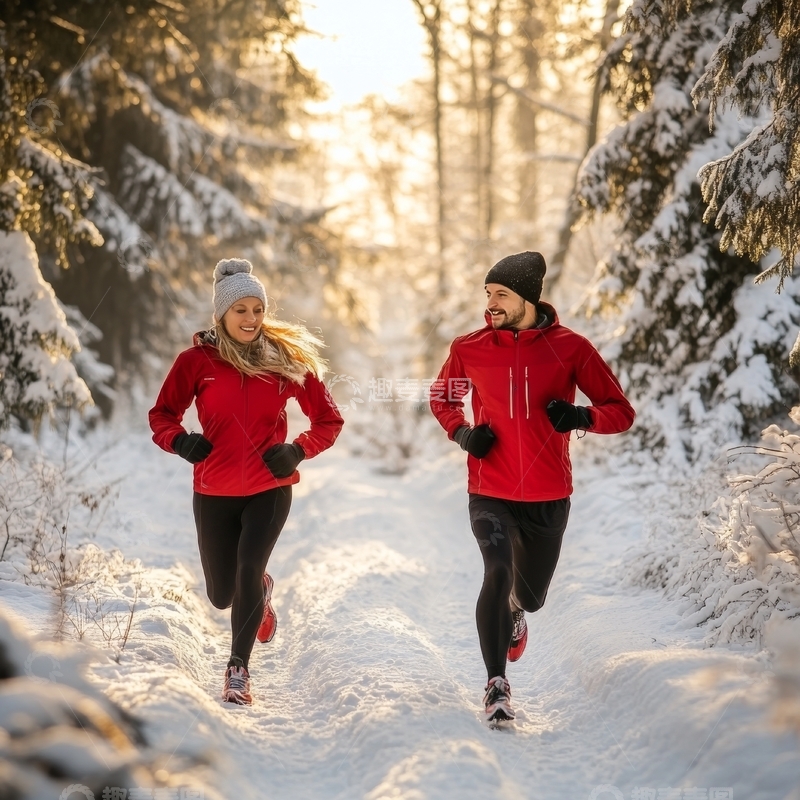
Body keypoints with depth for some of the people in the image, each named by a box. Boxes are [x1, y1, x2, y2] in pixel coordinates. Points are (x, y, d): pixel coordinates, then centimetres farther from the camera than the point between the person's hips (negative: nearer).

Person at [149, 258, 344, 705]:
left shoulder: (286, 359, -3)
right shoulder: (197, 361, -6)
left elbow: (329, 420, 3)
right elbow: (162, 415, 3)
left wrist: (298, 450, -15)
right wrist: (181, 441, -19)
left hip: (270, 489, -1)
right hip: (214, 492, 1)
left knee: (248, 571, -18)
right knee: (222, 594, 11)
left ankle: (239, 667, 2)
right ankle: (262, 591, 48)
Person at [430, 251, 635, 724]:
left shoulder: (570, 348, -7)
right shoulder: (469, 349, -3)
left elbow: (622, 413, -3)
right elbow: (442, 399, 16)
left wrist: (581, 416, -24)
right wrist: (462, 433, -5)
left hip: (548, 497, 1)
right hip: (490, 494, -1)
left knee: (530, 596, 16)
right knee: (499, 573, -25)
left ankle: (514, 615, 56)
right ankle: (497, 685, -10)